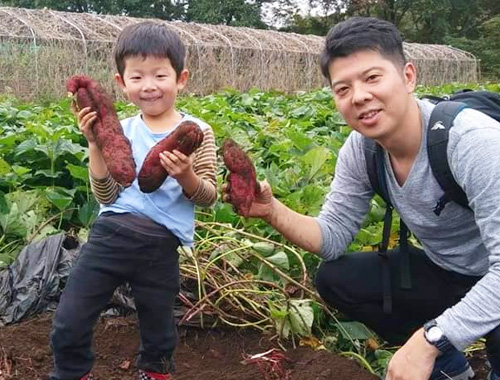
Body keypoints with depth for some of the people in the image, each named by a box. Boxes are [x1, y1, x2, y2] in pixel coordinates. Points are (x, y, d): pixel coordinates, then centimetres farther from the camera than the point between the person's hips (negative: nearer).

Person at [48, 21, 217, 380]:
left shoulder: (197, 132, -1)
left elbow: (209, 197, -2)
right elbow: (106, 196, -3)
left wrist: (185, 176, -22)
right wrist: (96, 145, -15)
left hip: (161, 246, -1)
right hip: (109, 234, 2)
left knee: (158, 333, 18)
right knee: (68, 326, 5)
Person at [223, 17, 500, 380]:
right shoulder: (359, 150, -10)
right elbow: (333, 237, -5)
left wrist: (429, 339, -38)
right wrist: (272, 211, -22)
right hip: (445, 272, 7)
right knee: (334, 279, -3)